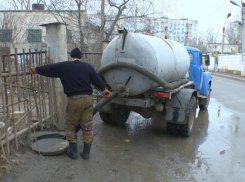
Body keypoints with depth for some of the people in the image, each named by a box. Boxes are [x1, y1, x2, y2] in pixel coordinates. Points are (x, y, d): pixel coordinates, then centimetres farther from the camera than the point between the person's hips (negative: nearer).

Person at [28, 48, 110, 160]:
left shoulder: (63, 66, 2)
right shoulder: (88, 67, 8)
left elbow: (47, 68, 12)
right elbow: (97, 80, 11)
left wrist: (35, 70, 30)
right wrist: (104, 90, 29)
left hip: (74, 100, -3)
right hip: (88, 99, 3)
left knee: (71, 127, 15)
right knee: (87, 127, 11)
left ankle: (73, 152, 20)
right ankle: (86, 153, 19)